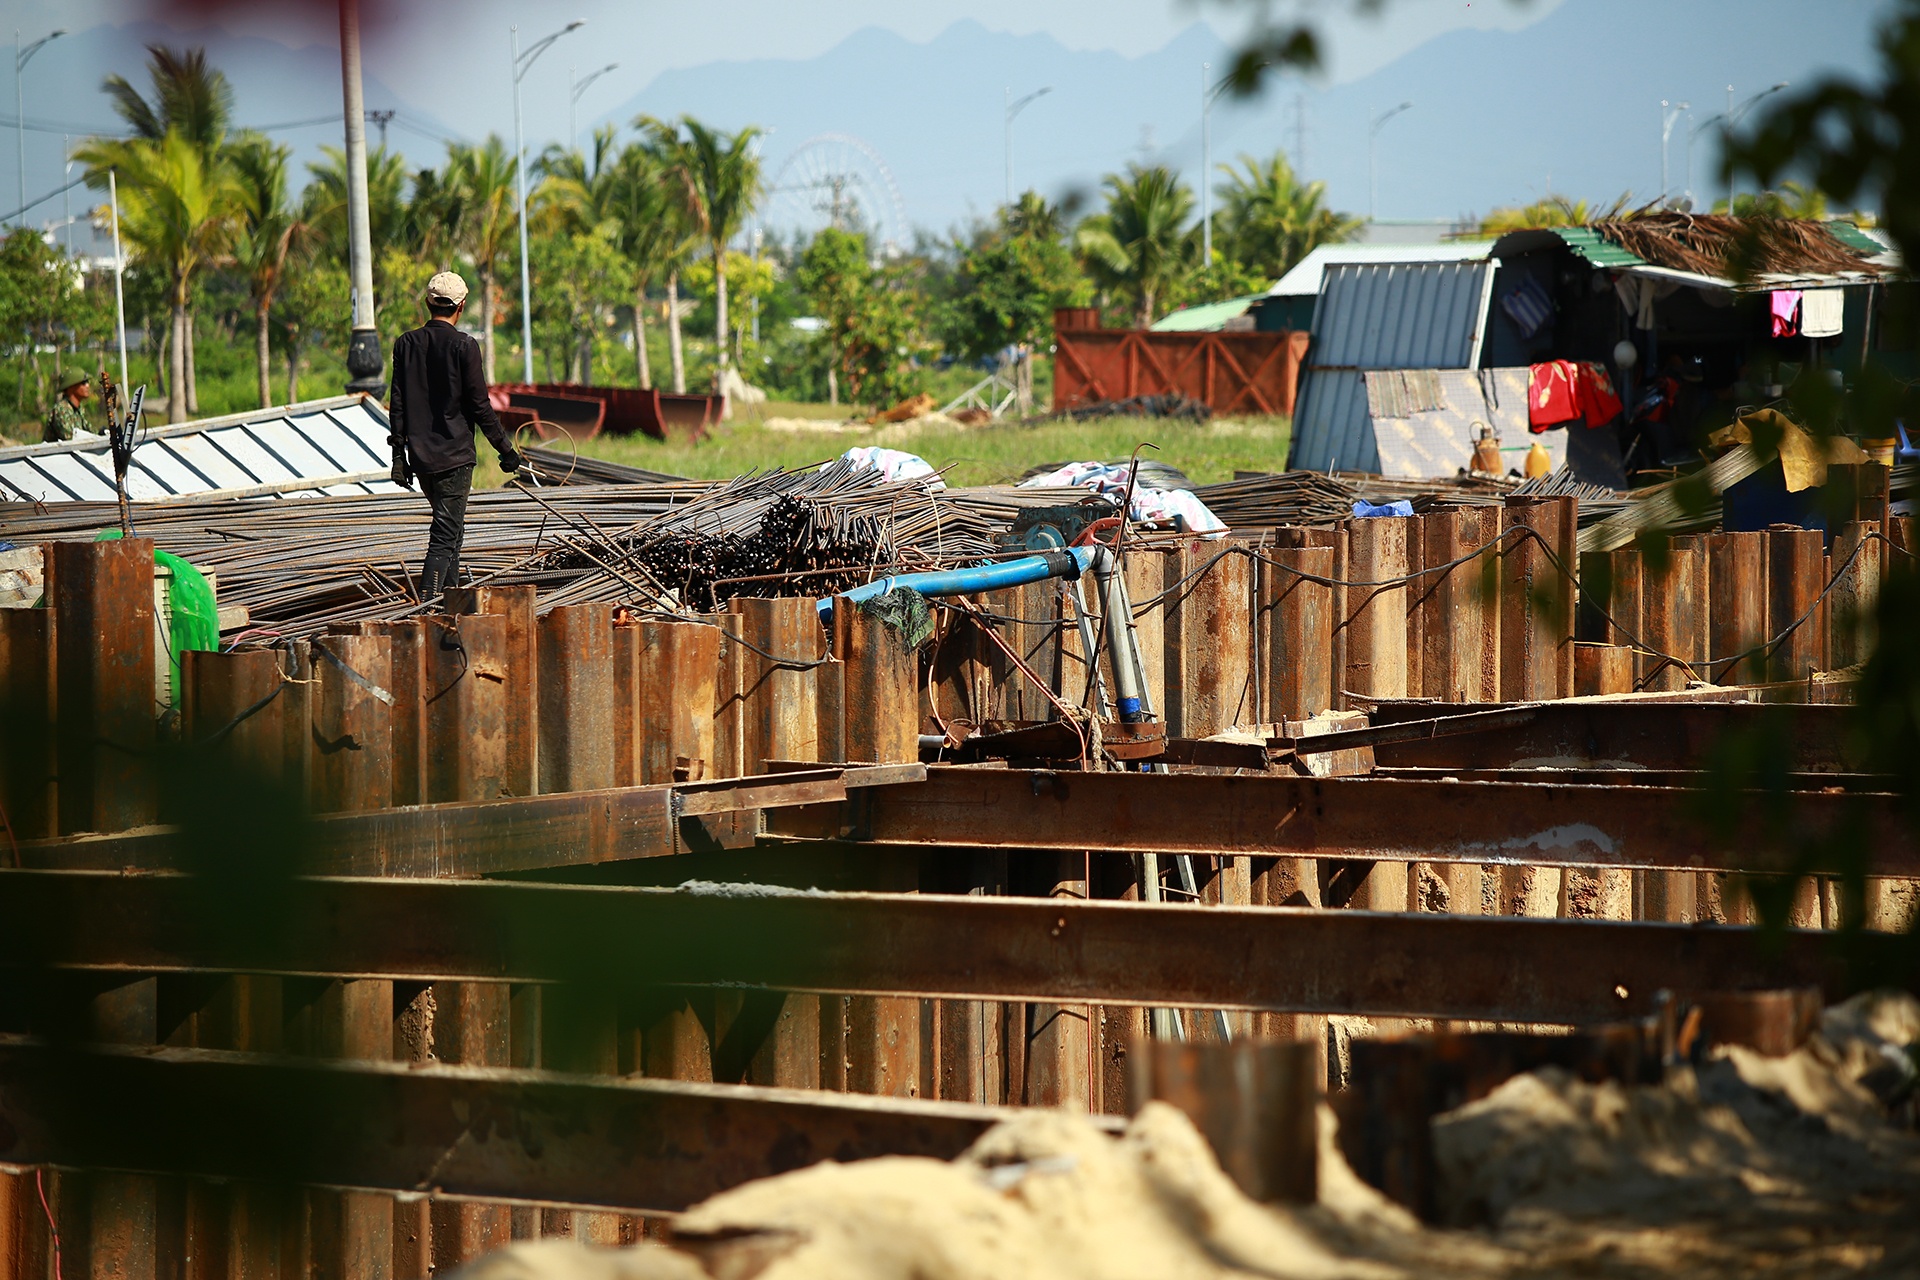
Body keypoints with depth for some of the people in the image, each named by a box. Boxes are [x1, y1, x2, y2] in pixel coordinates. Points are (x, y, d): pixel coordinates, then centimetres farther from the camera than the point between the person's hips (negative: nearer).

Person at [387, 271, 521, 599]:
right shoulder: (464, 346, -10)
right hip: (454, 455, -6)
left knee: (451, 528, 22)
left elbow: (397, 403, 6)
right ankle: (428, 606, -17)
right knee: (445, 536, -6)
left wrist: (398, 453, 11)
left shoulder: (406, 344, 5)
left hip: (420, 457, 6)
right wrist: (505, 448, 0)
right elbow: (479, 405, -9)